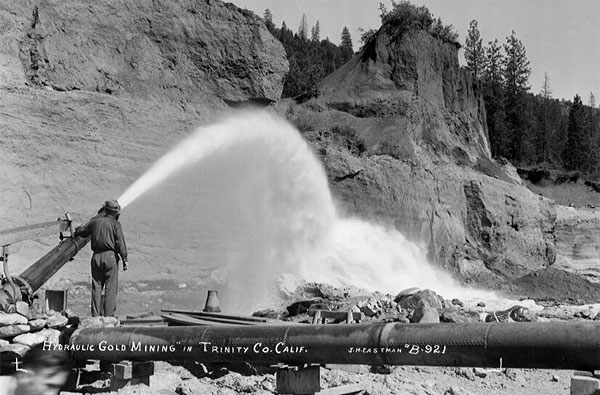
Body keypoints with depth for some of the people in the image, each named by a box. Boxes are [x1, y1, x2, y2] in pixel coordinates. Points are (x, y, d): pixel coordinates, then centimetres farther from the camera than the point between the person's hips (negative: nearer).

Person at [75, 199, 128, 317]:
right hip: (110, 256, -4)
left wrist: (77, 230, 44)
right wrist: (124, 259, -5)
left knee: (96, 287, 9)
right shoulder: (115, 223, -3)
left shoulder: (94, 221, 8)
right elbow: (120, 243, -9)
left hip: (96, 257, 4)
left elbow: (81, 232, 21)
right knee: (111, 288, -1)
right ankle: (109, 315, -4)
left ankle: (95, 315, 8)